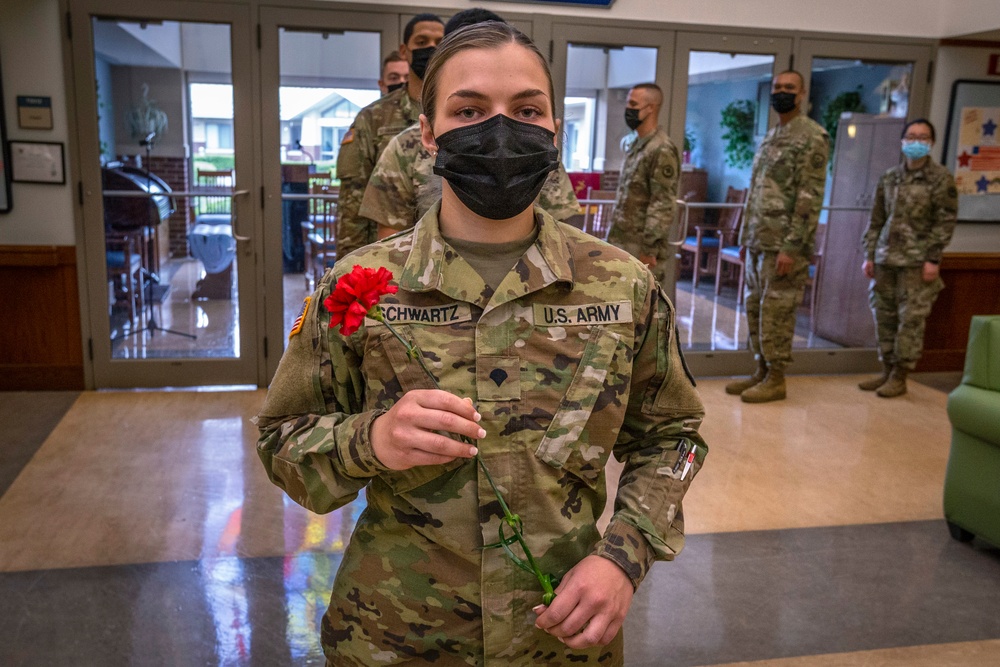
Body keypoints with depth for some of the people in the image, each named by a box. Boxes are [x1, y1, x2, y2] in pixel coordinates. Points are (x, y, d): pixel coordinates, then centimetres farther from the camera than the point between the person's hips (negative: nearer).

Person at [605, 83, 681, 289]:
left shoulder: (662, 151, -15)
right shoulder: (636, 145, 15)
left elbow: (663, 206, -20)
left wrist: (649, 249, -22)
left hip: (641, 248, -9)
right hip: (623, 244, 9)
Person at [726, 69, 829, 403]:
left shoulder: (813, 137, -9)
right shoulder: (770, 136, 17)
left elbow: (810, 197, -15)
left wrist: (791, 246, -20)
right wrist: (745, 237, 17)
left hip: (784, 244, -8)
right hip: (758, 241, 8)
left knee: (776, 312, -4)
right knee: (755, 308, 11)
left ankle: (776, 379, 7)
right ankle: (761, 371, 22)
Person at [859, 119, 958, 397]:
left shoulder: (940, 178, -1)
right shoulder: (889, 177, 12)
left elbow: (945, 222, -5)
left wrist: (933, 259, -12)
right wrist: (869, 255, 8)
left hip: (916, 262, -5)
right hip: (885, 259, 5)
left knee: (911, 319, -3)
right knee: (884, 317, 8)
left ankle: (899, 377, 5)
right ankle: (887, 371, 19)